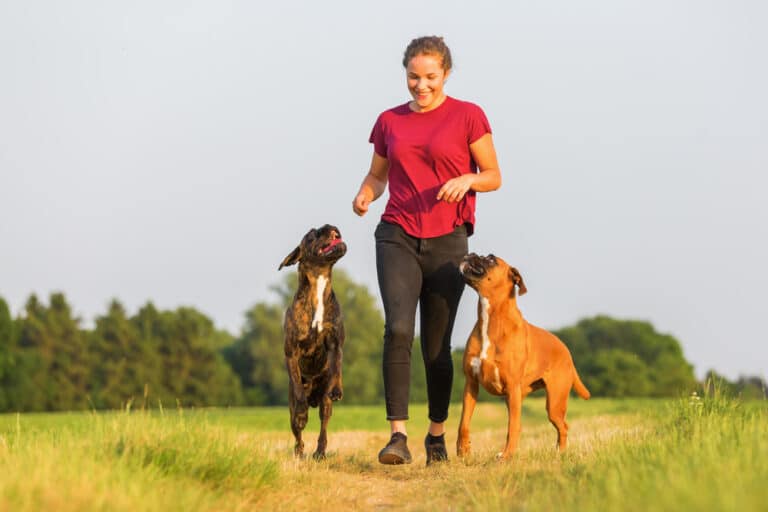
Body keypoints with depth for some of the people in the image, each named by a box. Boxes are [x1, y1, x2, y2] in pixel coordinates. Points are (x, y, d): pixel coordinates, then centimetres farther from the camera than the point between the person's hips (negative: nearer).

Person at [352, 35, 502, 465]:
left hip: (447, 242, -1)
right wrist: (365, 195, -2)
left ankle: (437, 435, 22)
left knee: (437, 345, 2)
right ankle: (398, 436, -21)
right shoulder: (390, 122, 10)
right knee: (398, 329, -19)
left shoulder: (468, 116, 0)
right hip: (397, 238, 1)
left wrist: (467, 179, -19)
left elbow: (494, 177, 2)